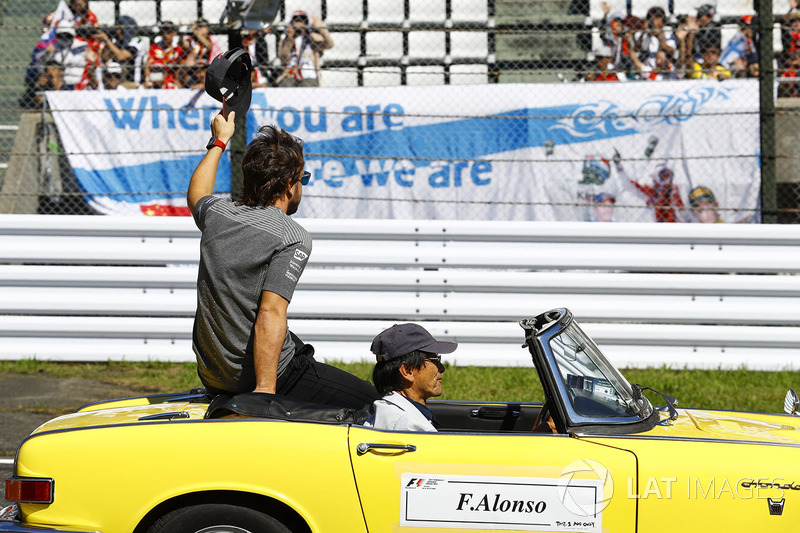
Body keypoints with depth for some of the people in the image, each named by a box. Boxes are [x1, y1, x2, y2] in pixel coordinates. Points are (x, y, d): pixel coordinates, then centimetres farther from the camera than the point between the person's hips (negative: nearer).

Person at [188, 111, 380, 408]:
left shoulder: (217, 214, 4)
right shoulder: (293, 238, -17)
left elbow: (197, 194, 31)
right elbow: (270, 316, -27)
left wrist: (219, 142, 44)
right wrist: (264, 390, -30)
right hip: (264, 373, -8)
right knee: (371, 403, -1)